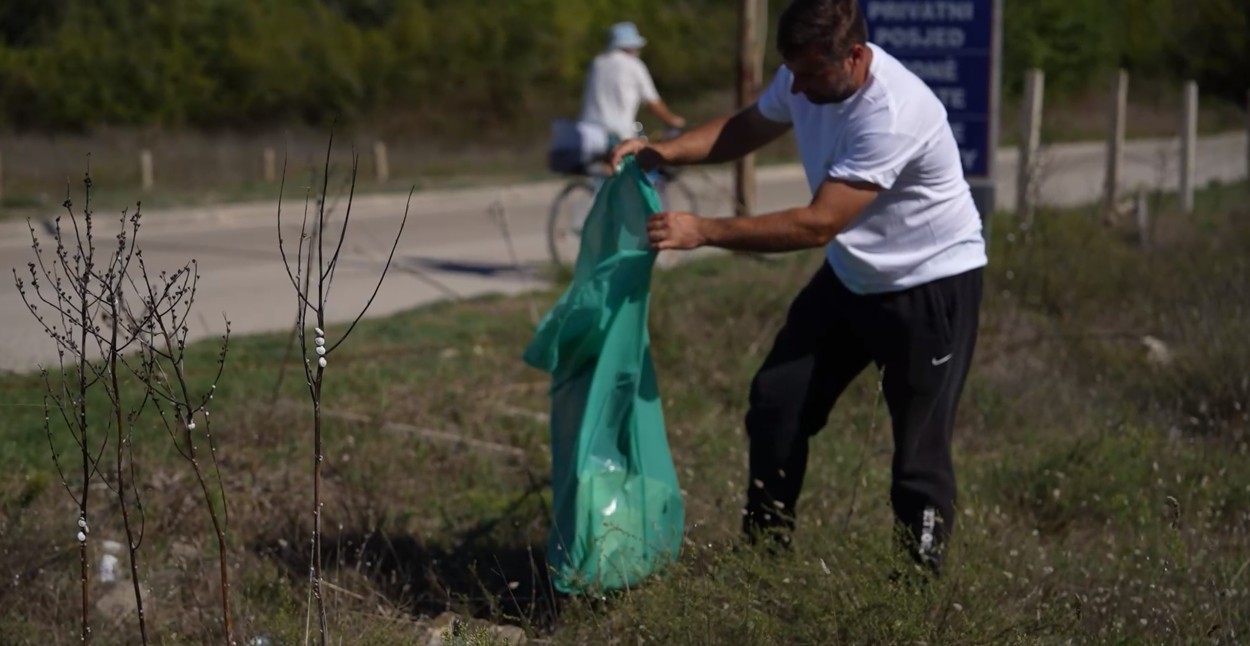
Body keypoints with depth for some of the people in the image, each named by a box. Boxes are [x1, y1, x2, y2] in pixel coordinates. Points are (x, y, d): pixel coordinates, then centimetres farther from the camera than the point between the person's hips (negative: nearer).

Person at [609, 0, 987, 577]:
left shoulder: (891, 114, -34)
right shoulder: (805, 78, -9)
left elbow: (818, 225, -36)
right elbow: (748, 127, 12)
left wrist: (703, 231, -36)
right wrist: (660, 152, -4)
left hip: (932, 284, -8)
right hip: (850, 276, 8)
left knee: (920, 447, -6)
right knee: (777, 399, 8)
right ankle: (764, 546, 22)